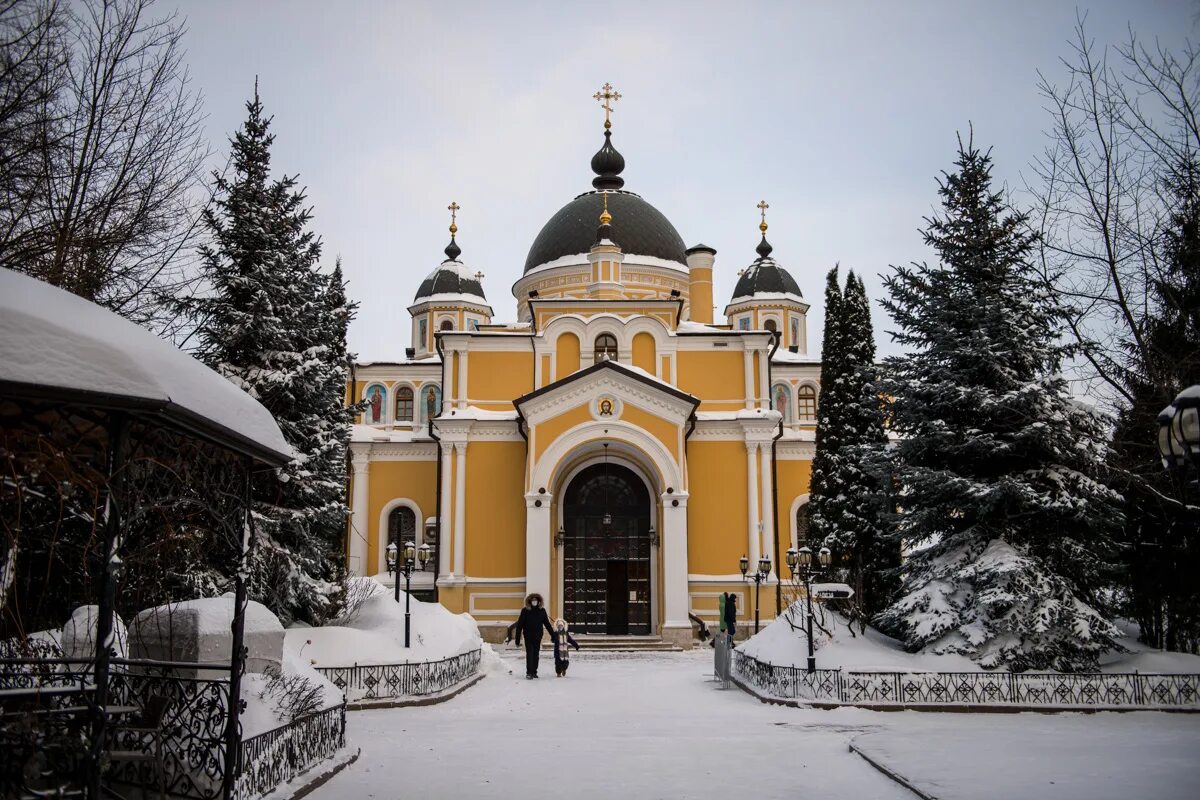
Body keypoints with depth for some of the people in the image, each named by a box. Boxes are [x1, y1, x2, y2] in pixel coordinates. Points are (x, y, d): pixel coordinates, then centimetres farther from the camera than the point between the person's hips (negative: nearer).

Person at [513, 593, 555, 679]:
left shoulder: (542, 611, 0)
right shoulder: (525, 611, -8)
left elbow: (547, 624, 8)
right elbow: (519, 625, -8)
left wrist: (553, 635, 7)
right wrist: (517, 639, -10)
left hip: (538, 636, 3)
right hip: (528, 637, -3)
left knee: (536, 655, 8)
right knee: (529, 654, -8)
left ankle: (534, 672, 17)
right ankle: (529, 673, -5)